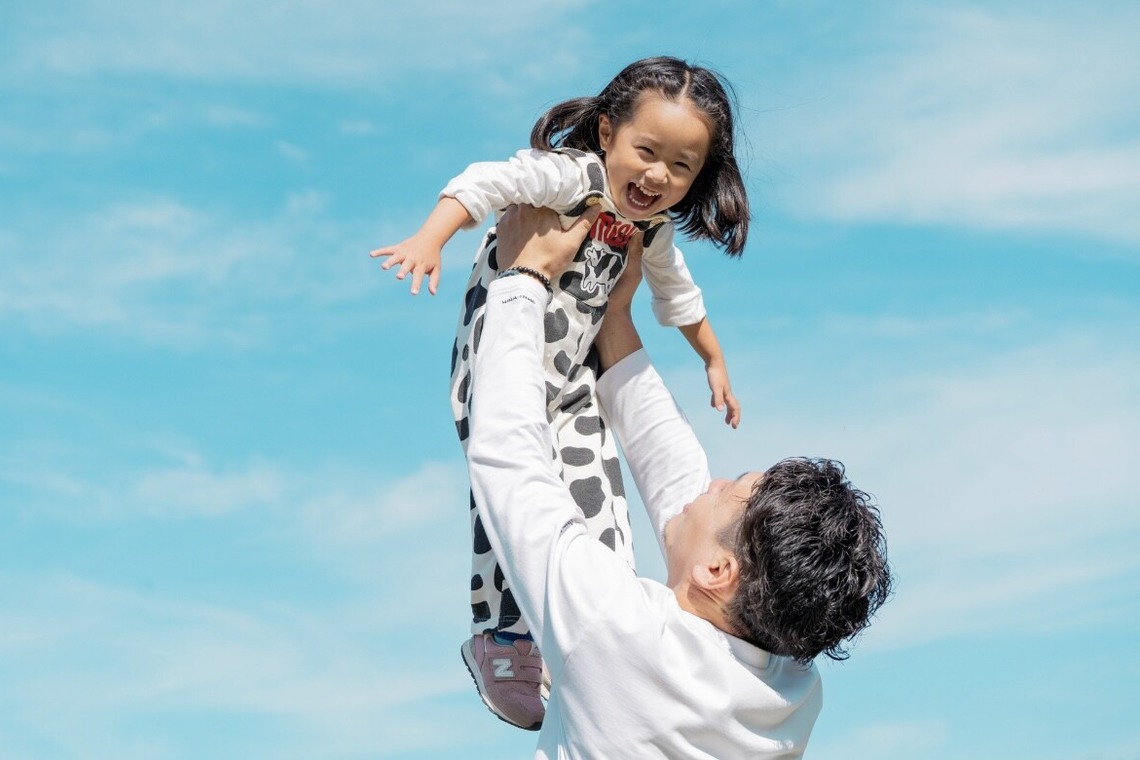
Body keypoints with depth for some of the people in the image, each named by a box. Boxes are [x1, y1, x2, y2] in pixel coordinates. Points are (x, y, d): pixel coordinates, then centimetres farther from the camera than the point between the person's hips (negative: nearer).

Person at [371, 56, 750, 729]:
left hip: (571, 382, 7)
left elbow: (677, 293, 27)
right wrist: (430, 238, -50)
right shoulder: (572, 174, -18)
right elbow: (491, 183, -33)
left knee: (600, 493, 3)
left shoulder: (655, 229, 7)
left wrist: (714, 360, 35)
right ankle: (501, 642, 0)